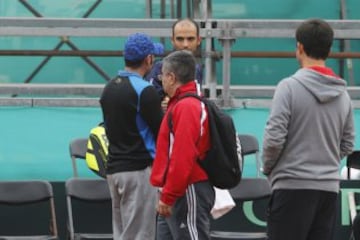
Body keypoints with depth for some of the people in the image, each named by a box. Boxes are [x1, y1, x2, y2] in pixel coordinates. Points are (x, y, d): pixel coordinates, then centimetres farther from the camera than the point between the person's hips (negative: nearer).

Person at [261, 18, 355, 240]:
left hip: (293, 186, -5)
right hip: (329, 187, 5)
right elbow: (347, 145, 14)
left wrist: (268, 167, 5)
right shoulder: (342, 93, 8)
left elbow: (274, 138, -12)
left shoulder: (289, 87, -9)